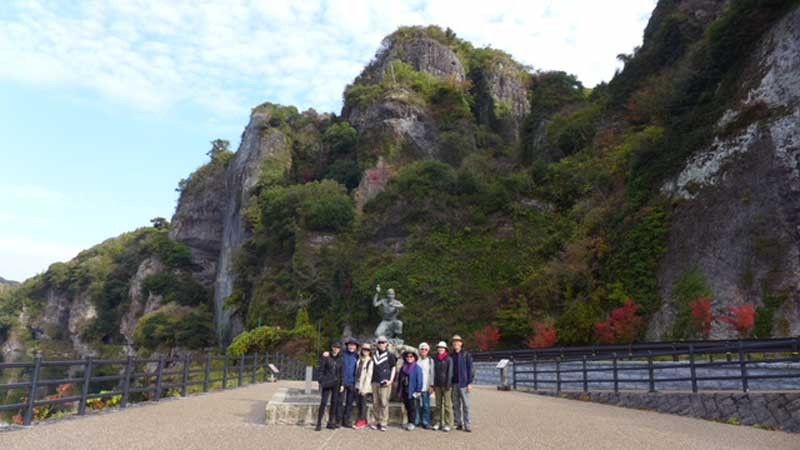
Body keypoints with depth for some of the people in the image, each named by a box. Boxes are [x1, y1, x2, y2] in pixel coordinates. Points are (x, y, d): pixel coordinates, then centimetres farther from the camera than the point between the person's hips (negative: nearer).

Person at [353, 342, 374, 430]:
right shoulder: (359, 360, 14)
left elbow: (369, 375, -10)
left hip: (365, 386, -6)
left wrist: (364, 388, -14)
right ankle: (364, 421, 14)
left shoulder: (371, 362, -6)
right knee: (359, 403, 6)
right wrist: (356, 385, 10)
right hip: (358, 385, 6)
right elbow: (357, 372, 16)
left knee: (363, 403, -6)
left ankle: (361, 421, 0)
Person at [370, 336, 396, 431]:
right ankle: (377, 422, 16)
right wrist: (371, 379, 13)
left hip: (385, 383, -4)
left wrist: (391, 380, -5)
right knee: (375, 403, 6)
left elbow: (393, 368, 4)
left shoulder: (390, 355, 2)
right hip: (375, 382, 4)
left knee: (384, 403, -7)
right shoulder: (374, 355, 13)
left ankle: (383, 423, -1)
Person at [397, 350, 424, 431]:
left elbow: (419, 381, -8)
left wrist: (418, 391, -14)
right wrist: (399, 391, 11)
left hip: (412, 391, -5)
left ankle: (412, 423, 5)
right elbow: (399, 379, 14)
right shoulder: (403, 368, 11)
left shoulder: (417, 368, -5)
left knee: (412, 407, -2)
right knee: (407, 407, 10)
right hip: (404, 391, 5)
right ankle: (409, 422, 19)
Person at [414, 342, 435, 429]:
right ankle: (417, 421, 12)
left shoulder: (430, 360, 5)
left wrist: (431, 385, -2)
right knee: (418, 405, 2)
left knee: (426, 405, -3)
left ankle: (426, 422, 4)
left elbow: (432, 374, 4)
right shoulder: (417, 360, 7)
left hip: (426, 386, -1)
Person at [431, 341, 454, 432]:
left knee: (447, 405, -2)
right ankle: (438, 422, 16)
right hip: (437, 385, 5)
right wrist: (433, 384, 10)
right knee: (438, 404, 9)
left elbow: (450, 372, -8)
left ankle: (448, 424, 3)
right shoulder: (435, 359, 10)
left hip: (446, 385, -5)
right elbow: (434, 372, 13)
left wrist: (448, 384, -13)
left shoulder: (449, 359, -5)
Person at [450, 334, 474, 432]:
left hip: (463, 383, -4)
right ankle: (459, 423, 16)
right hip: (454, 384, 4)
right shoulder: (452, 356, 10)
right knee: (456, 405, 8)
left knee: (466, 405, -3)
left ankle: (468, 425, 1)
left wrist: (470, 383, -9)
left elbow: (470, 369, -4)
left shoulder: (466, 355, -1)